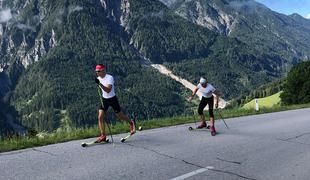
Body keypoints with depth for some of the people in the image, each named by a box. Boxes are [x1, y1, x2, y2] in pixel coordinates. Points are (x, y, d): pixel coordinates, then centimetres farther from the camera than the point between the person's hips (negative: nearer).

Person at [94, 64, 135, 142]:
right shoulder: (99, 78, -1)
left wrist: (99, 84, -44)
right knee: (100, 117, -8)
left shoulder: (110, 78, -23)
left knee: (120, 117, 7)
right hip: (104, 99, 6)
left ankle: (131, 123, 36)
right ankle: (103, 136, -1)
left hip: (112, 99, -6)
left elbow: (108, 90, -36)